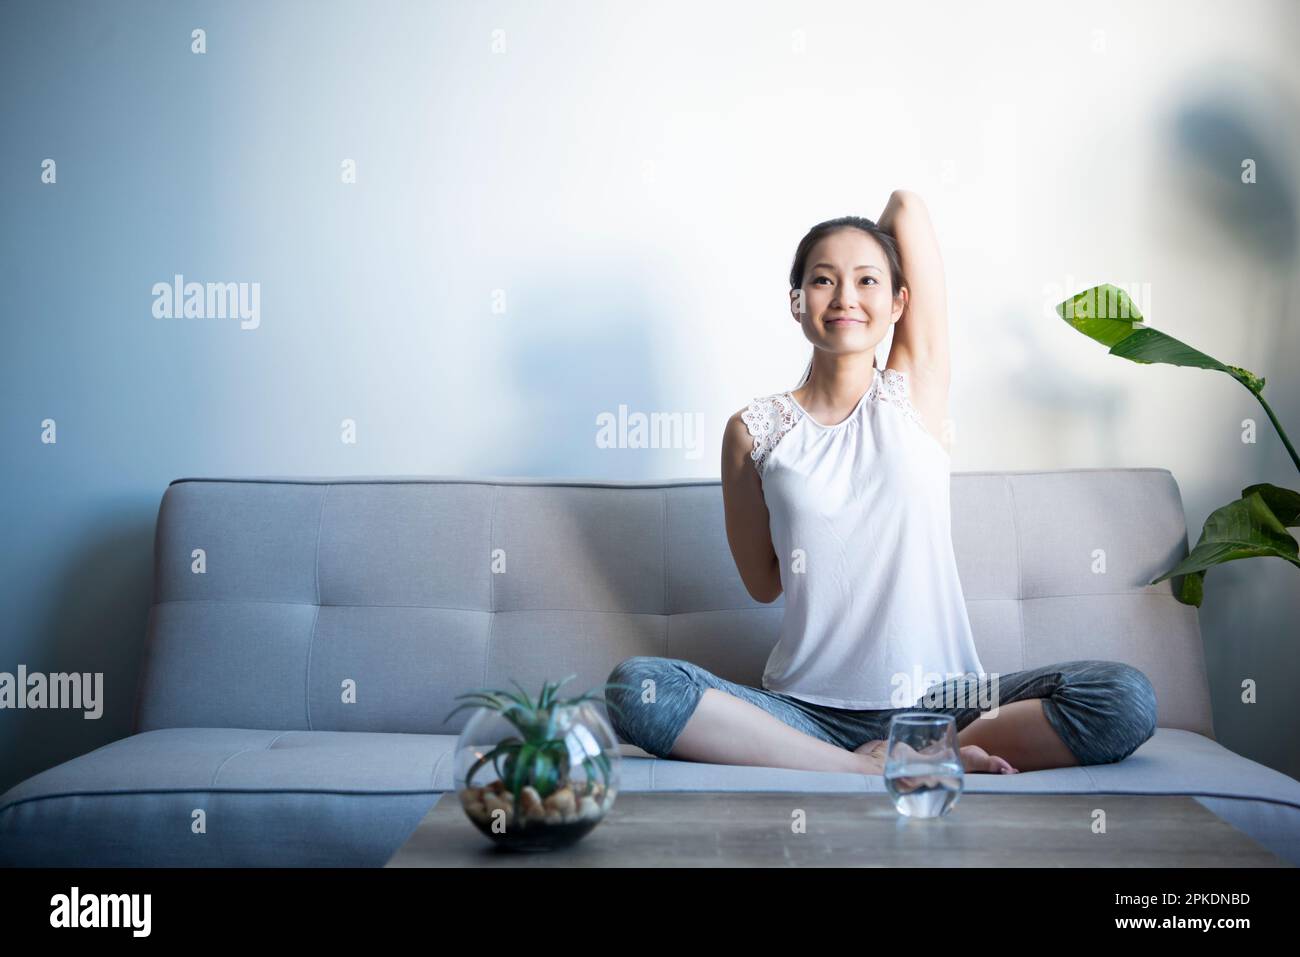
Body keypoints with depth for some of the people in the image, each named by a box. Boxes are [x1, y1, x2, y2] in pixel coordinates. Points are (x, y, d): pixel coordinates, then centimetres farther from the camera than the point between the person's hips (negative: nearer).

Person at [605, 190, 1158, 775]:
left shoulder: (916, 391, 6)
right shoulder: (754, 430, 5)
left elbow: (906, 206, 7)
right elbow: (763, 583, 9)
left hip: (938, 702, 1)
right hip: (807, 711, 0)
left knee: (1126, 699, -23)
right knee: (633, 685, -27)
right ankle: (870, 770, -26)